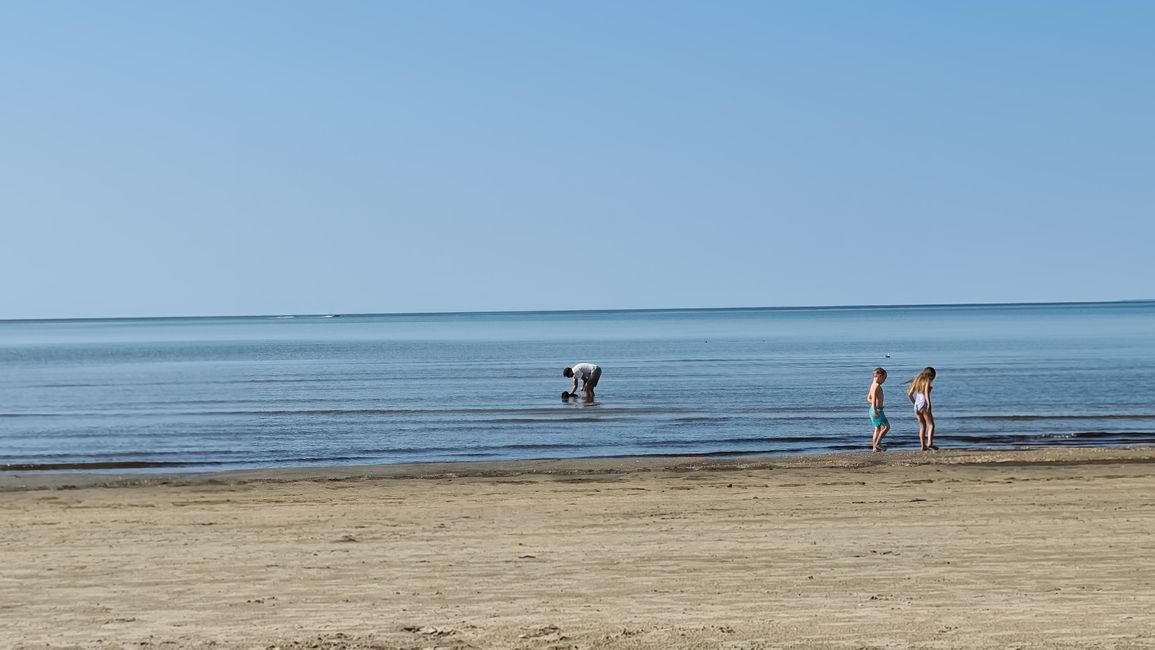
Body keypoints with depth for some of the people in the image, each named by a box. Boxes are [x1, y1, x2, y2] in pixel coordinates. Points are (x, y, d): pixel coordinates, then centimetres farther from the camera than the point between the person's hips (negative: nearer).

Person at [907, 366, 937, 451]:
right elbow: (926, 392, -18)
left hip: (917, 406, 6)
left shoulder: (917, 380, 17)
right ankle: (930, 443, -21)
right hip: (924, 405, -6)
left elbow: (909, 394, 14)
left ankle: (923, 445, 6)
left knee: (922, 426, 11)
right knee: (931, 425, -5)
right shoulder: (927, 380, -1)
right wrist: (929, 403, -26)